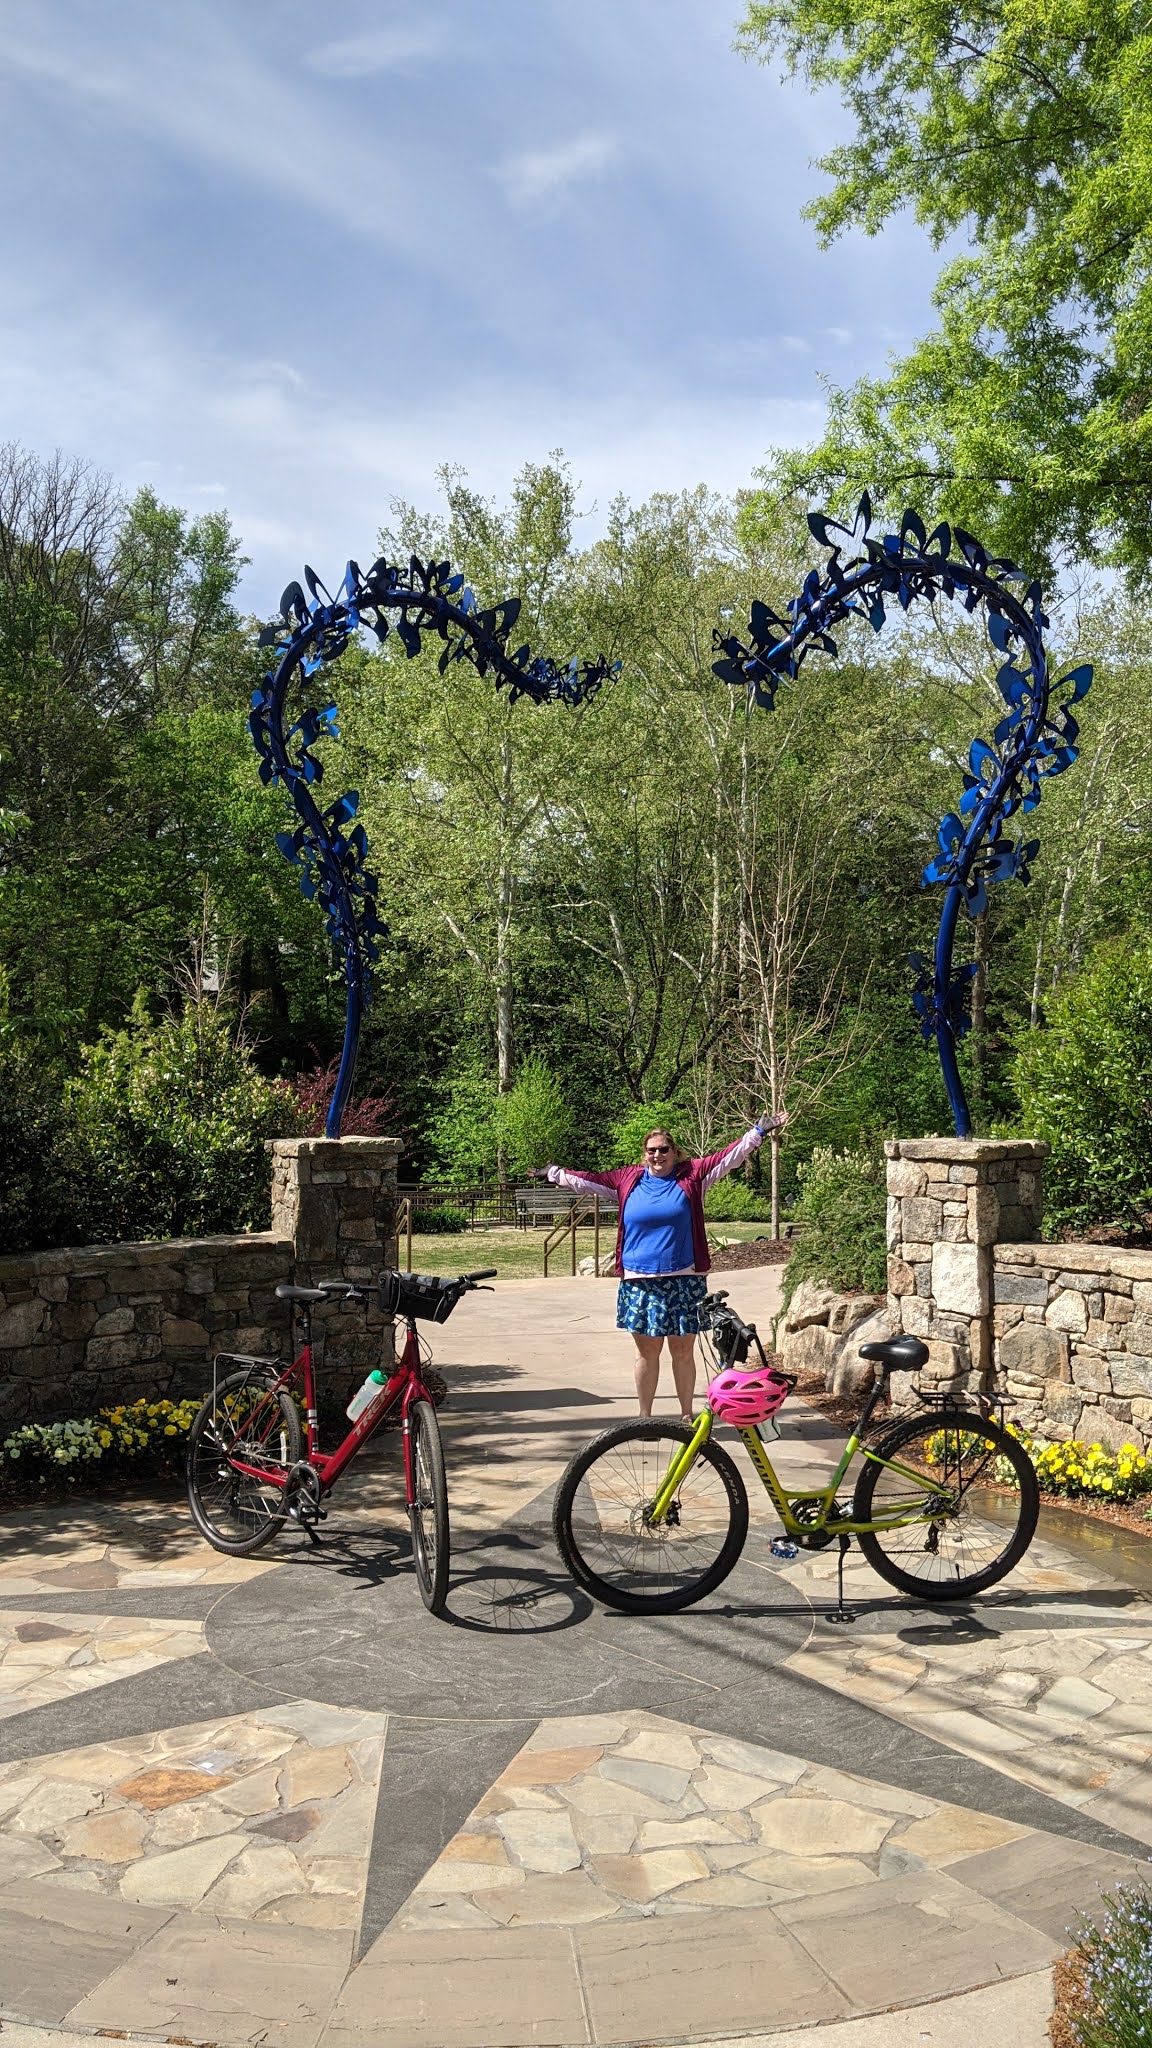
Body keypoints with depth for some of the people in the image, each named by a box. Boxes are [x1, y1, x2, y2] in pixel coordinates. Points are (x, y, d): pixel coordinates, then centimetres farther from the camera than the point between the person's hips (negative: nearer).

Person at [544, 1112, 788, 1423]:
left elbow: (730, 1156, -1)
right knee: (647, 1352, 8)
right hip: (639, 1282, 1)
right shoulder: (628, 1179, 7)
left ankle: (686, 1415, 19)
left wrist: (759, 1130, -7)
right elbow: (589, 1181, 14)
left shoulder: (692, 1176, 2)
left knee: (683, 1351, 6)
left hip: (683, 1281, -1)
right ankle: (644, 1416, 18)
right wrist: (554, 1173, 18)